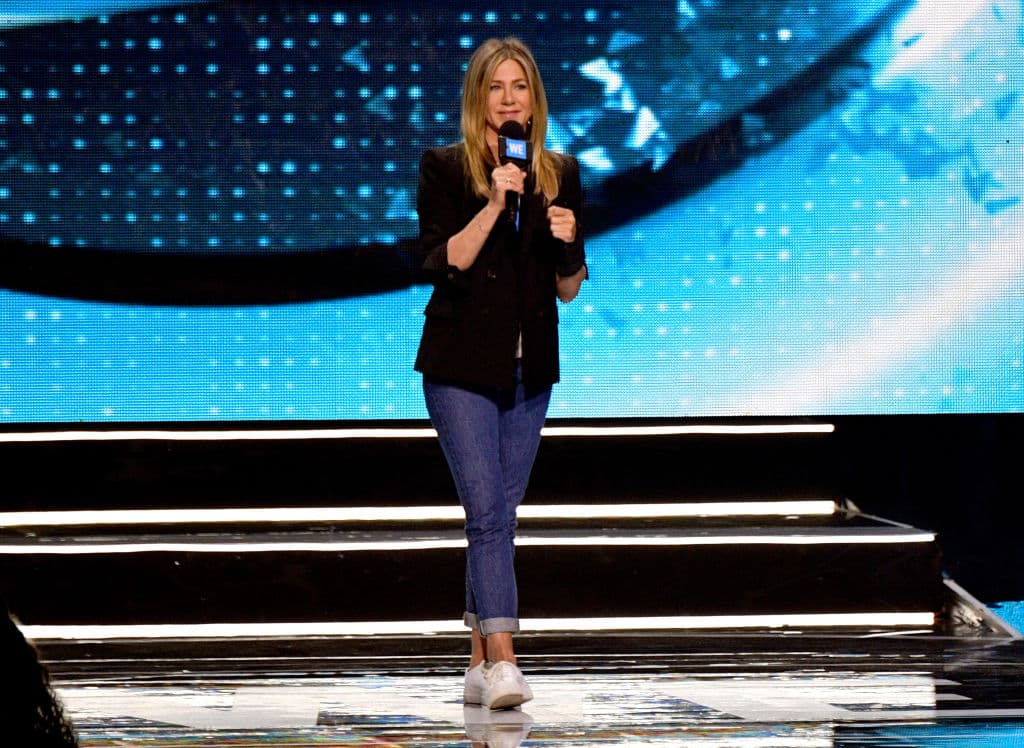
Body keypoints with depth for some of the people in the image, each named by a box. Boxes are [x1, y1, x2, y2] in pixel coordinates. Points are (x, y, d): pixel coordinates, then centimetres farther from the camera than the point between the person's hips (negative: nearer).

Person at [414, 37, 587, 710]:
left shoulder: (560, 174, 9)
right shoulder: (446, 168, -1)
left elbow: (569, 290, 11)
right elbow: (442, 264, -12)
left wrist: (568, 245, -9)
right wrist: (494, 205, -20)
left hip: (530, 368, 4)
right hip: (462, 364, -4)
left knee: (499, 516, 8)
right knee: (488, 512, -13)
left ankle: (479, 665, 14)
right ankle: (502, 661, -17)